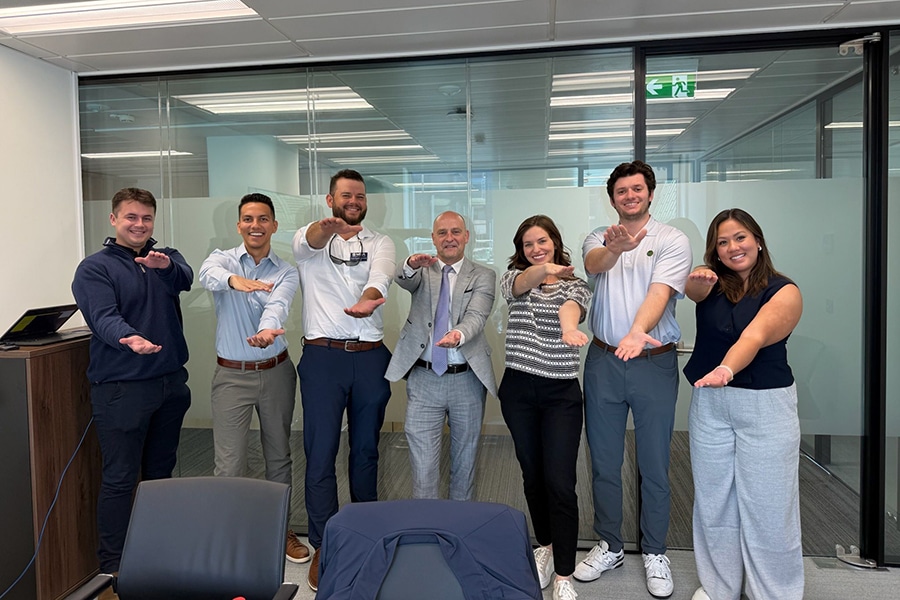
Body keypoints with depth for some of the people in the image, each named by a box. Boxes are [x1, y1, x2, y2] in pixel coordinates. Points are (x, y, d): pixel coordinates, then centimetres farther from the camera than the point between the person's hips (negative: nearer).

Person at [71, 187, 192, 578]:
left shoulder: (166, 258, 8)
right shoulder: (94, 268, -4)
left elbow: (185, 279, -15)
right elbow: (104, 318, -19)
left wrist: (165, 266, -38)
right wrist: (130, 338, -40)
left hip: (171, 382, 5)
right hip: (121, 387, -5)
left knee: (161, 471, 17)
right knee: (120, 479, 1)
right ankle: (112, 565, 14)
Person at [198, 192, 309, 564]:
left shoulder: (286, 273, 0)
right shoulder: (223, 259, -1)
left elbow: (278, 305, -22)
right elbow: (208, 275, -27)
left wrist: (267, 331, -45)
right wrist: (232, 279, -51)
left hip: (276, 372, 2)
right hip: (232, 375, -1)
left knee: (279, 454, 14)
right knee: (229, 463, 0)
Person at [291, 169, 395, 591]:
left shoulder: (380, 243, 9)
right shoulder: (311, 238, 7)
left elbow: (381, 276, -13)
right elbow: (309, 242, -20)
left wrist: (369, 298, -37)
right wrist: (327, 227, -45)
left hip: (371, 357, 2)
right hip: (323, 355, -2)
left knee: (366, 449, 14)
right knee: (320, 454, 0)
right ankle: (323, 547, 12)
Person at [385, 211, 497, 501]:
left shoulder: (483, 276, 3)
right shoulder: (422, 271, 7)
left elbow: (476, 316, -13)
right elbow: (401, 279, -16)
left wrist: (459, 334, -36)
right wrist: (411, 265, -40)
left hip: (468, 380, 1)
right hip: (424, 379, 0)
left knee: (465, 460, 14)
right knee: (423, 465, 0)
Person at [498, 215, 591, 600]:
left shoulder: (575, 285, 4)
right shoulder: (513, 277, 7)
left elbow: (572, 305, -21)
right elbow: (520, 283, -19)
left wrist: (569, 326, -45)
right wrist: (545, 269, -43)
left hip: (561, 393, -2)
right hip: (518, 390, 2)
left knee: (560, 482, -7)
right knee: (532, 475, 14)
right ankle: (545, 547, 35)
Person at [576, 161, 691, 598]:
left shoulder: (673, 241, -1)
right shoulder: (599, 239, 8)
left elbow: (660, 292, -17)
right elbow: (595, 264, -16)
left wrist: (637, 333, -36)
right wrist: (614, 248, -40)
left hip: (654, 361, -2)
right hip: (603, 361, 3)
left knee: (654, 466, 8)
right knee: (603, 462, 12)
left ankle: (654, 553, 26)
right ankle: (609, 546, 29)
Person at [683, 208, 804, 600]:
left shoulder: (784, 292, -9)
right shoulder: (711, 281, 2)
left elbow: (754, 336, -26)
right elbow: (694, 289, -23)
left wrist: (726, 369, -45)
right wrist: (698, 280, -46)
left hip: (766, 405, -3)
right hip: (709, 404, 3)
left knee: (768, 504, 4)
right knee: (713, 500, 12)